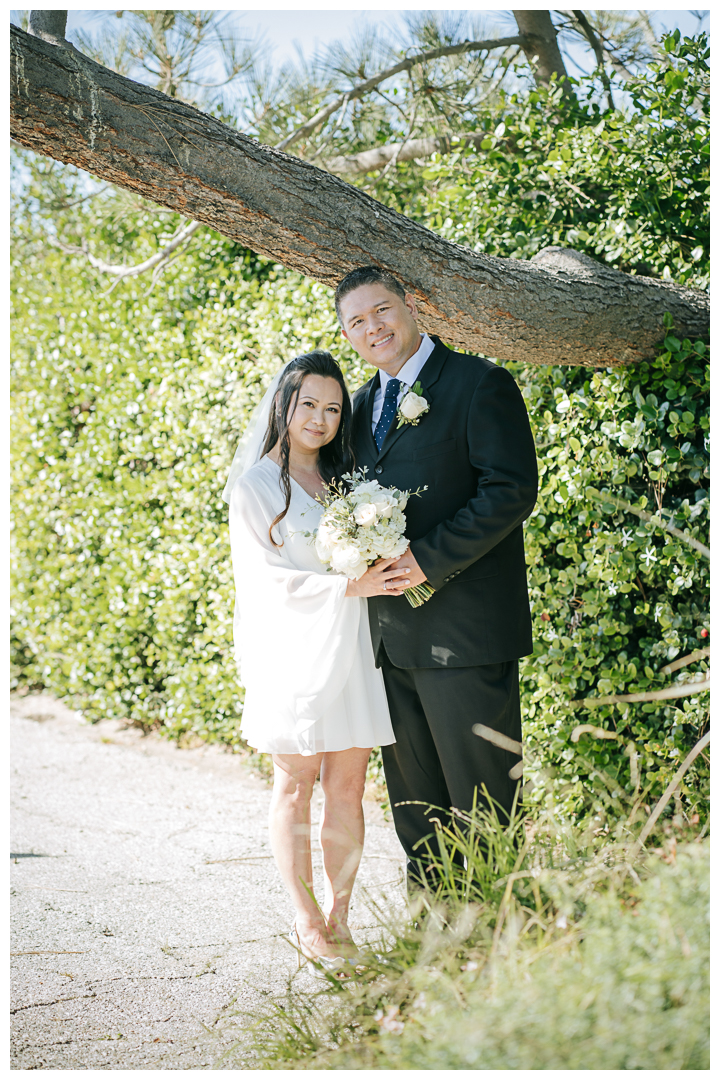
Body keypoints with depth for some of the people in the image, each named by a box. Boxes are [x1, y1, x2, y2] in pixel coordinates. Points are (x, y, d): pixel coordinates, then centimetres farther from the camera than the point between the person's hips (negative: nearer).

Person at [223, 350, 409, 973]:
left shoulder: (344, 479, 16)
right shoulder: (254, 485, -1)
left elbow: (374, 555, 19)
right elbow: (267, 578, -10)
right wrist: (350, 586, -17)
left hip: (349, 648, 5)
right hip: (292, 653, -5)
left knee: (348, 787, 3)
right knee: (295, 787, 1)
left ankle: (338, 916, 11)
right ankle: (307, 923, 9)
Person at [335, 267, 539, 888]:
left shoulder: (480, 384, -5)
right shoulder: (364, 405, 18)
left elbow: (512, 491, -14)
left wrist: (426, 559, -18)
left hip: (464, 627, -7)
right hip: (392, 632, 8)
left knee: (480, 803, -4)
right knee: (413, 799, 12)